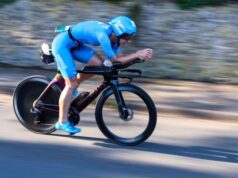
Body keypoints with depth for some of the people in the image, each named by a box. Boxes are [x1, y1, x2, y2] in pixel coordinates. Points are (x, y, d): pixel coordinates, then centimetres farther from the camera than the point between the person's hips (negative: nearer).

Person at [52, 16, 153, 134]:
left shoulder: (112, 35, -2)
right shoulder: (103, 35, -29)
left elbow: (120, 57, -1)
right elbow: (115, 60, -26)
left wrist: (139, 54, -14)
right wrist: (137, 55, -24)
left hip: (74, 44, 9)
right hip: (62, 44, -9)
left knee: (99, 63, -3)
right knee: (72, 85, -9)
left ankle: (70, 87, 14)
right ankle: (62, 122, 0)